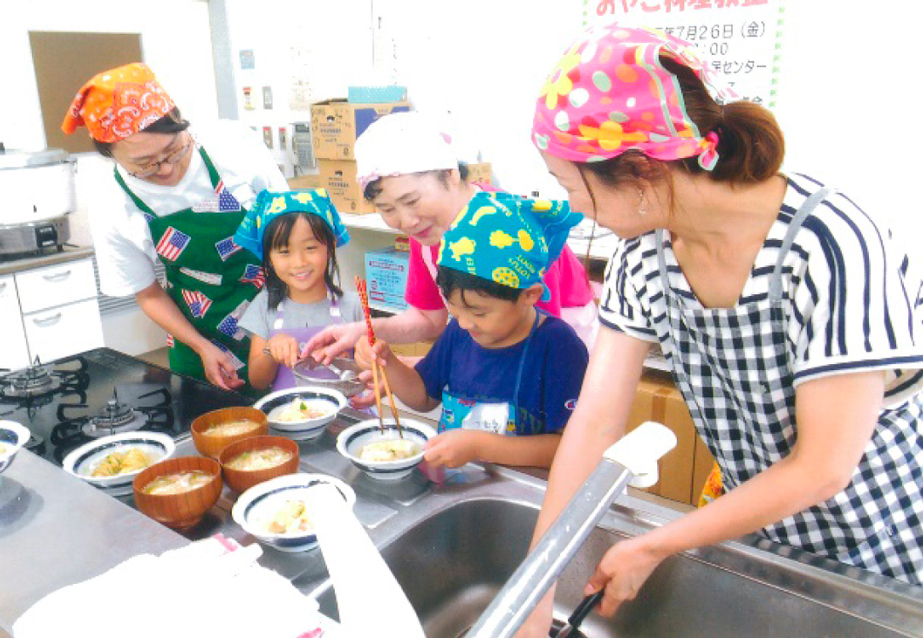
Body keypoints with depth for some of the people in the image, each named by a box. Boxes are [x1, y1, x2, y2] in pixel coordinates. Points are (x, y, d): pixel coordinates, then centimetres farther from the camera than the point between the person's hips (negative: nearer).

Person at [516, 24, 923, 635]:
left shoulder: (834, 247, -31)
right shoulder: (646, 252, -14)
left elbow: (821, 469, -26)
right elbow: (596, 422, -13)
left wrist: (654, 548, -19)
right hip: (762, 537, 5)